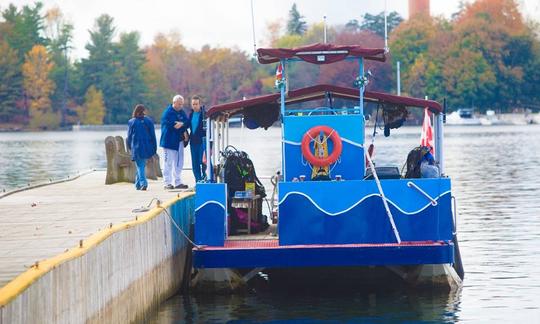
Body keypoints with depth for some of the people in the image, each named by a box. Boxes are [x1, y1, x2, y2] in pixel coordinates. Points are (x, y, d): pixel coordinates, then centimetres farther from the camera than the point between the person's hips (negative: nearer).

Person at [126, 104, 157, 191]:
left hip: (136, 147, -2)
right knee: (142, 165, 15)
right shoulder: (149, 121, 0)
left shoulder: (131, 122, -4)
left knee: (140, 166, 0)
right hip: (147, 147, 2)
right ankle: (138, 184, 20)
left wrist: (129, 147, 15)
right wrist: (154, 148, 8)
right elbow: (152, 135, 3)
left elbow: (129, 136, 2)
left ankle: (143, 183, -17)